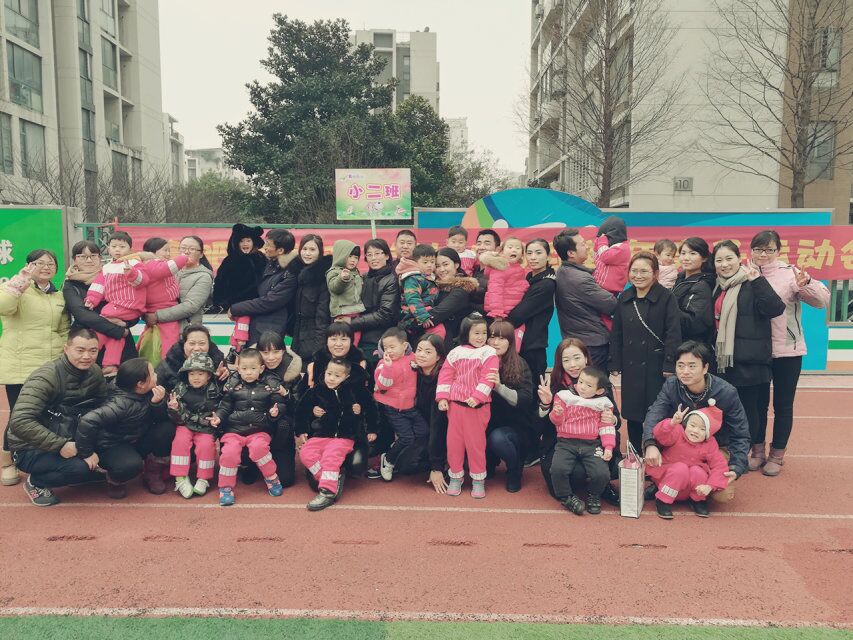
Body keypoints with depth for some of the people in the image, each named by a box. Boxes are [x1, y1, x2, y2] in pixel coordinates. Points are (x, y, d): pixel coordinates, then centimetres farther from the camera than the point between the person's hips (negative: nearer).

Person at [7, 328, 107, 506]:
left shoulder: (95, 373, -5)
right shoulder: (46, 377, -24)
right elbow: (19, 422, -32)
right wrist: (60, 445, -32)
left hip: (68, 441, 6)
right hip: (31, 449, -6)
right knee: (80, 467, -29)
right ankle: (36, 483, 0)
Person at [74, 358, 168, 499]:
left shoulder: (147, 394, -9)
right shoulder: (121, 404, -31)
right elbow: (87, 421, -40)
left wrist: (157, 403, -23)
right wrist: (86, 454, -30)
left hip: (135, 440, 8)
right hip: (110, 446, -7)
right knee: (131, 465, -37)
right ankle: (114, 479, 0)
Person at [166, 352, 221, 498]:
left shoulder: (215, 390, -4)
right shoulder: (181, 389, -3)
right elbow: (179, 418, -7)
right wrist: (175, 409, -27)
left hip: (206, 428, -1)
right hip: (185, 425, 1)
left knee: (206, 445, -22)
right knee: (180, 441, -23)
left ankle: (203, 479, -4)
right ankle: (180, 478, -12)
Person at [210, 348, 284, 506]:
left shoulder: (270, 385, 1)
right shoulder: (232, 385, 4)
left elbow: (277, 404, 4)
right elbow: (225, 407, 7)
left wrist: (275, 412, -17)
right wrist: (218, 417, -10)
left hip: (259, 430, -1)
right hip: (234, 429, 1)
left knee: (258, 447, -30)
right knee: (229, 451, -24)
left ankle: (272, 478, -5)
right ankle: (225, 487, -3)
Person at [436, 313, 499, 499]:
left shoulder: (489, 354, -3)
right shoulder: (456, 353, 7)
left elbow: (487, 379, -13)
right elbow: (445, 375, 6)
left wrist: (477, 397, -22)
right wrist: (442, 397, -2)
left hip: (477, 407, -3)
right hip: (454, 405, 3)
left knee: (476, 442, 4)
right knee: (453, 441, 9)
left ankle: (478, 479, 18)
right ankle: (455, 477, 24)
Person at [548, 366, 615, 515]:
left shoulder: (603, 404, 9)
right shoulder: (565, 397, 7)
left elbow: (606, 427, 9)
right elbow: (557, 421, 5)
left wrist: (608, 447, -4)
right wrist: (557, 413, -18)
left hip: (592, 444, 1)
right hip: (566, 443, 0)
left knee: (602, 473, -22)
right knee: (558, 469, -27)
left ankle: (594, 495, 14)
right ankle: (567, 497, 3)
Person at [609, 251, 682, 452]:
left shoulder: (666, 297, -6)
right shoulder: (624, 299, 8)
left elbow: (673, 333, -10)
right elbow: (616, 334, 11)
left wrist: (670, 365, -15)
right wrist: (615, 365, 6)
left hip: (657, 366, -4)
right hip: (631, 367, 4)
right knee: (633, 415, 11)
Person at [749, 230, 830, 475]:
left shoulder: (790, 273, -8)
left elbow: (823, 300, -14)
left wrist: (805, 285, -30)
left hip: (787, 351, -2)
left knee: (783, 405, 9)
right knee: (758, 403, 13)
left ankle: (777, 455, 23)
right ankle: (758, 451, 29)